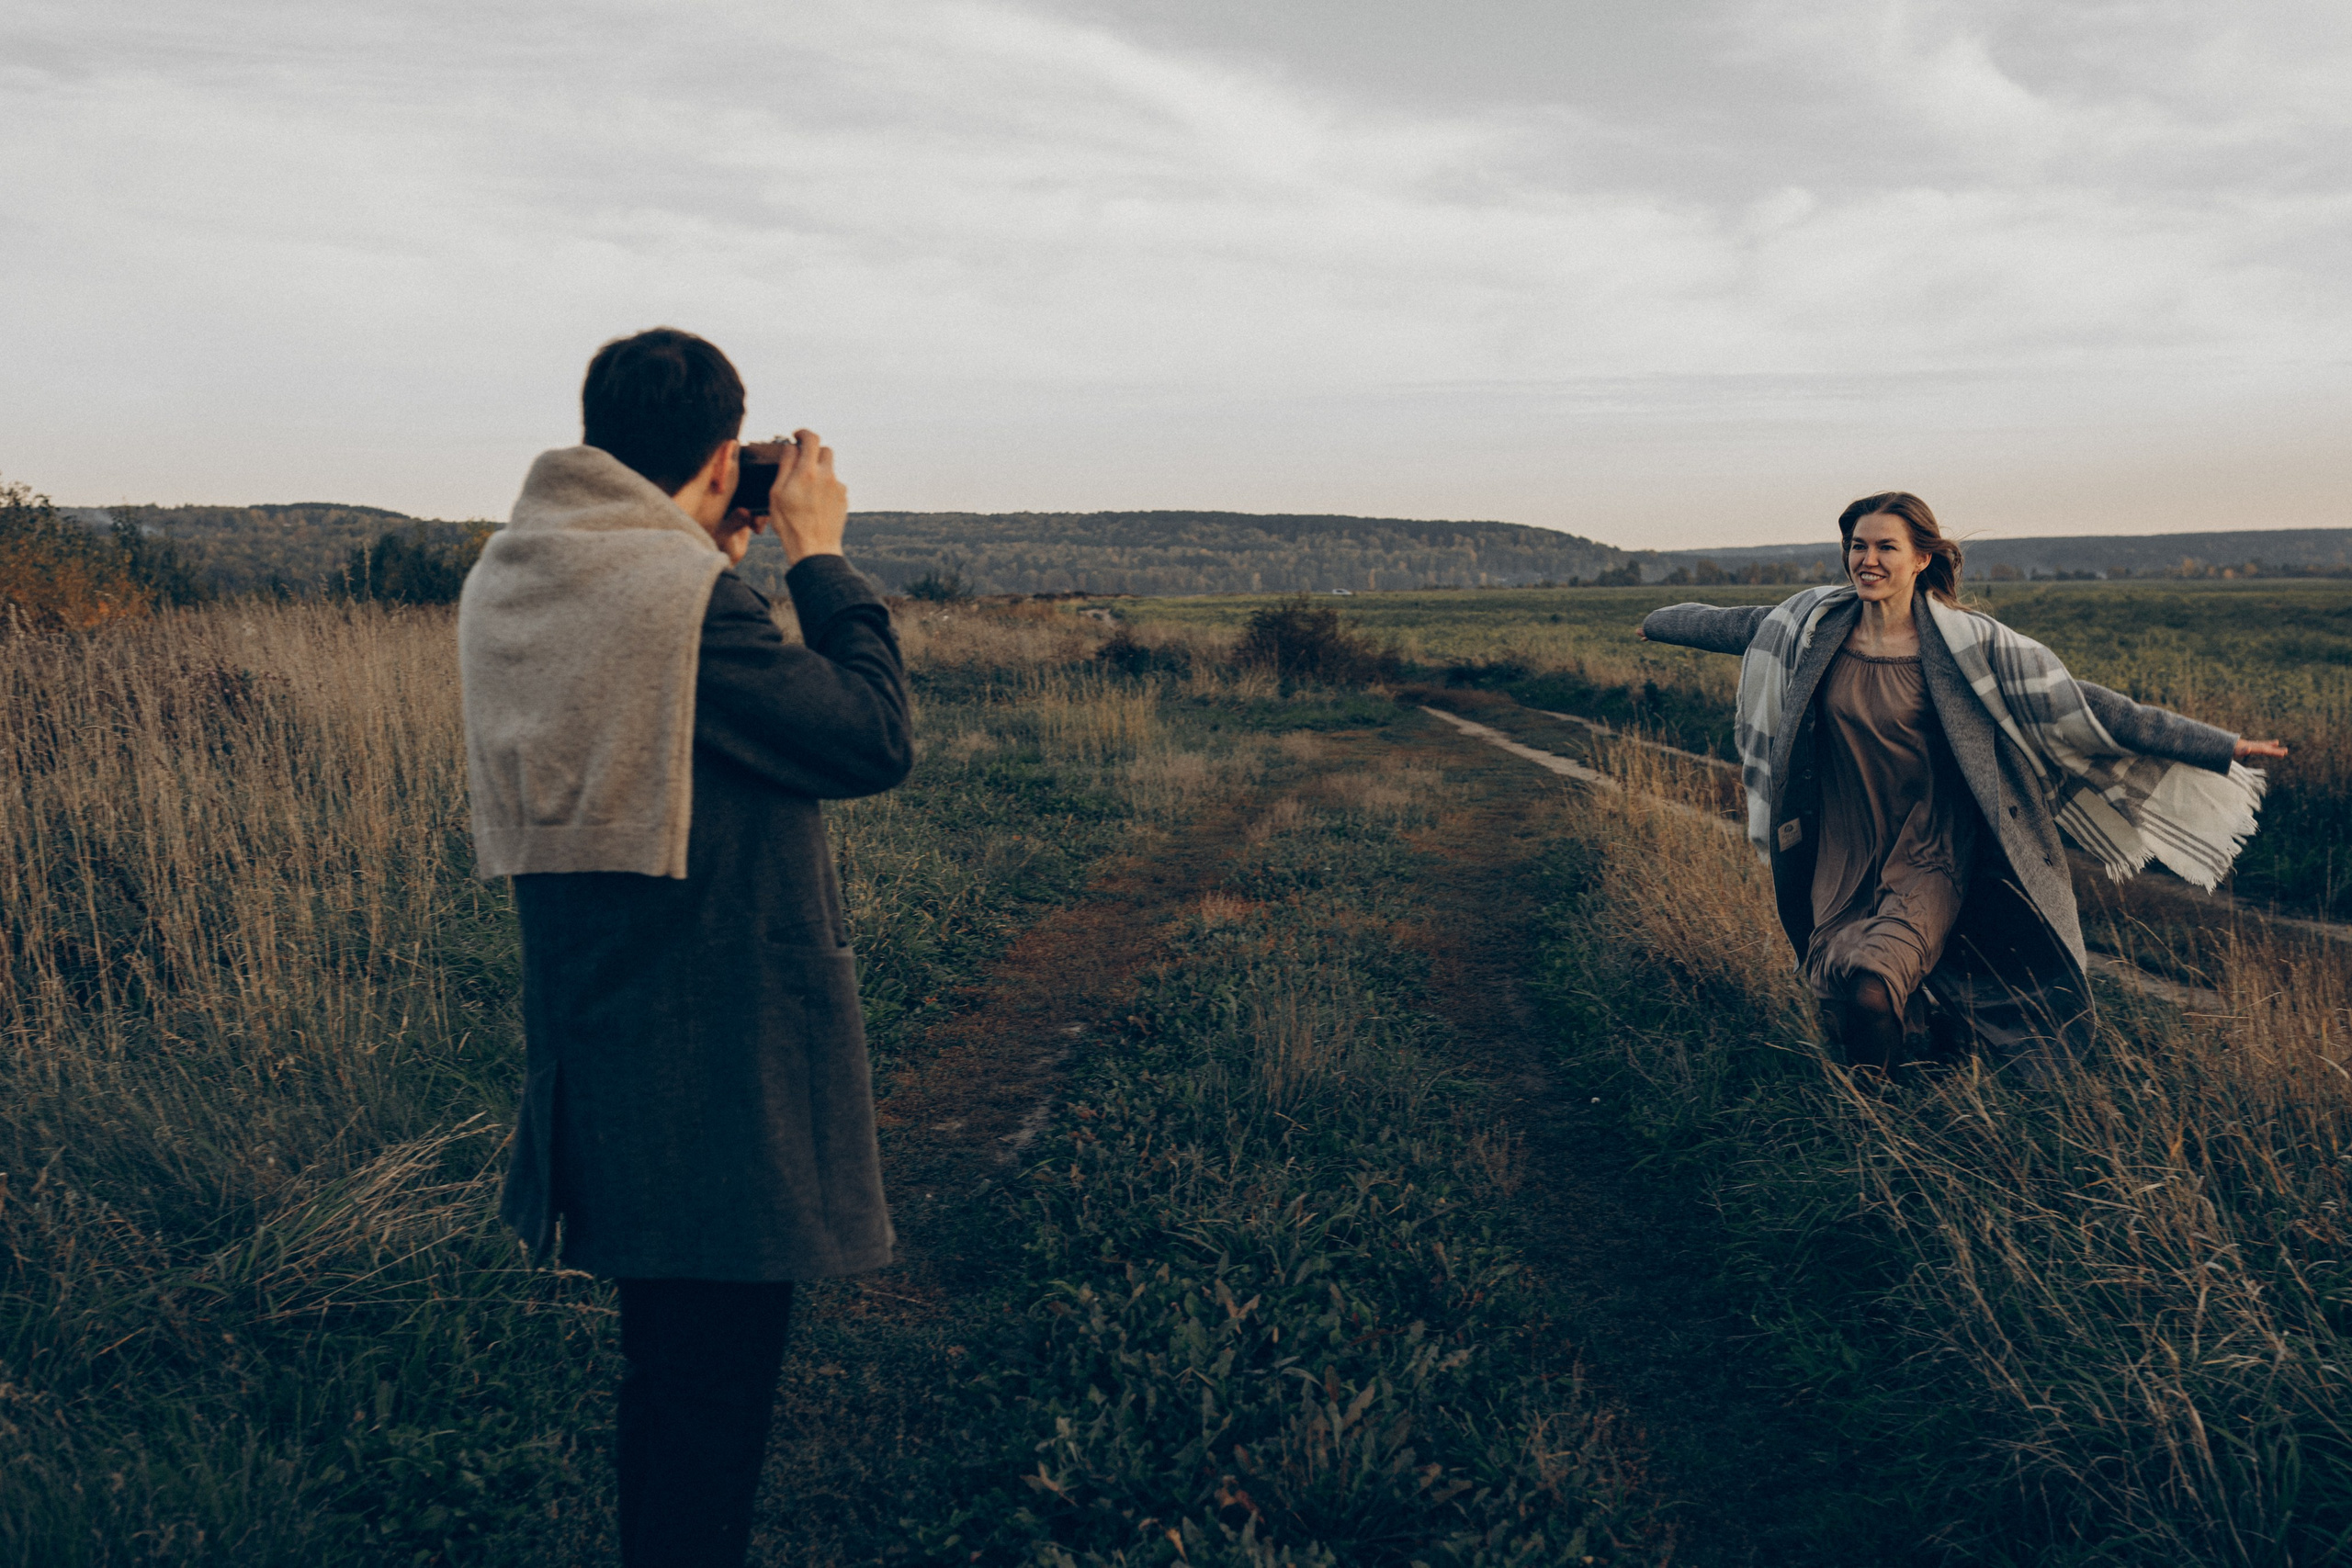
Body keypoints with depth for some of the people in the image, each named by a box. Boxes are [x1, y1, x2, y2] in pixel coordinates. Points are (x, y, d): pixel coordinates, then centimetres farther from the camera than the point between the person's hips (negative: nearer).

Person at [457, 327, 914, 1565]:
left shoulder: (499, 586, 6)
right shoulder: (684, 595, -22)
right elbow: (874, 739, -16)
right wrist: (818, 556, -7)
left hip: (596, 1055, 9)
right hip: (718, 1072, -9)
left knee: (667, 1361, 24)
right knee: (714, 1383, 4)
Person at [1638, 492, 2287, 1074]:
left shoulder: (1966, 646, -11)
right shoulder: (1815, 625, -1)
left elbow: (2082, 705, -11)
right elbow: (1731, 624, 18)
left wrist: (2222, 746, -14)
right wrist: (1655, 622, 35)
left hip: (1930, 858, -4)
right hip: (1843, 857, 4)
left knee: (1871, 982, -25)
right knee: (1837, 986, -7)